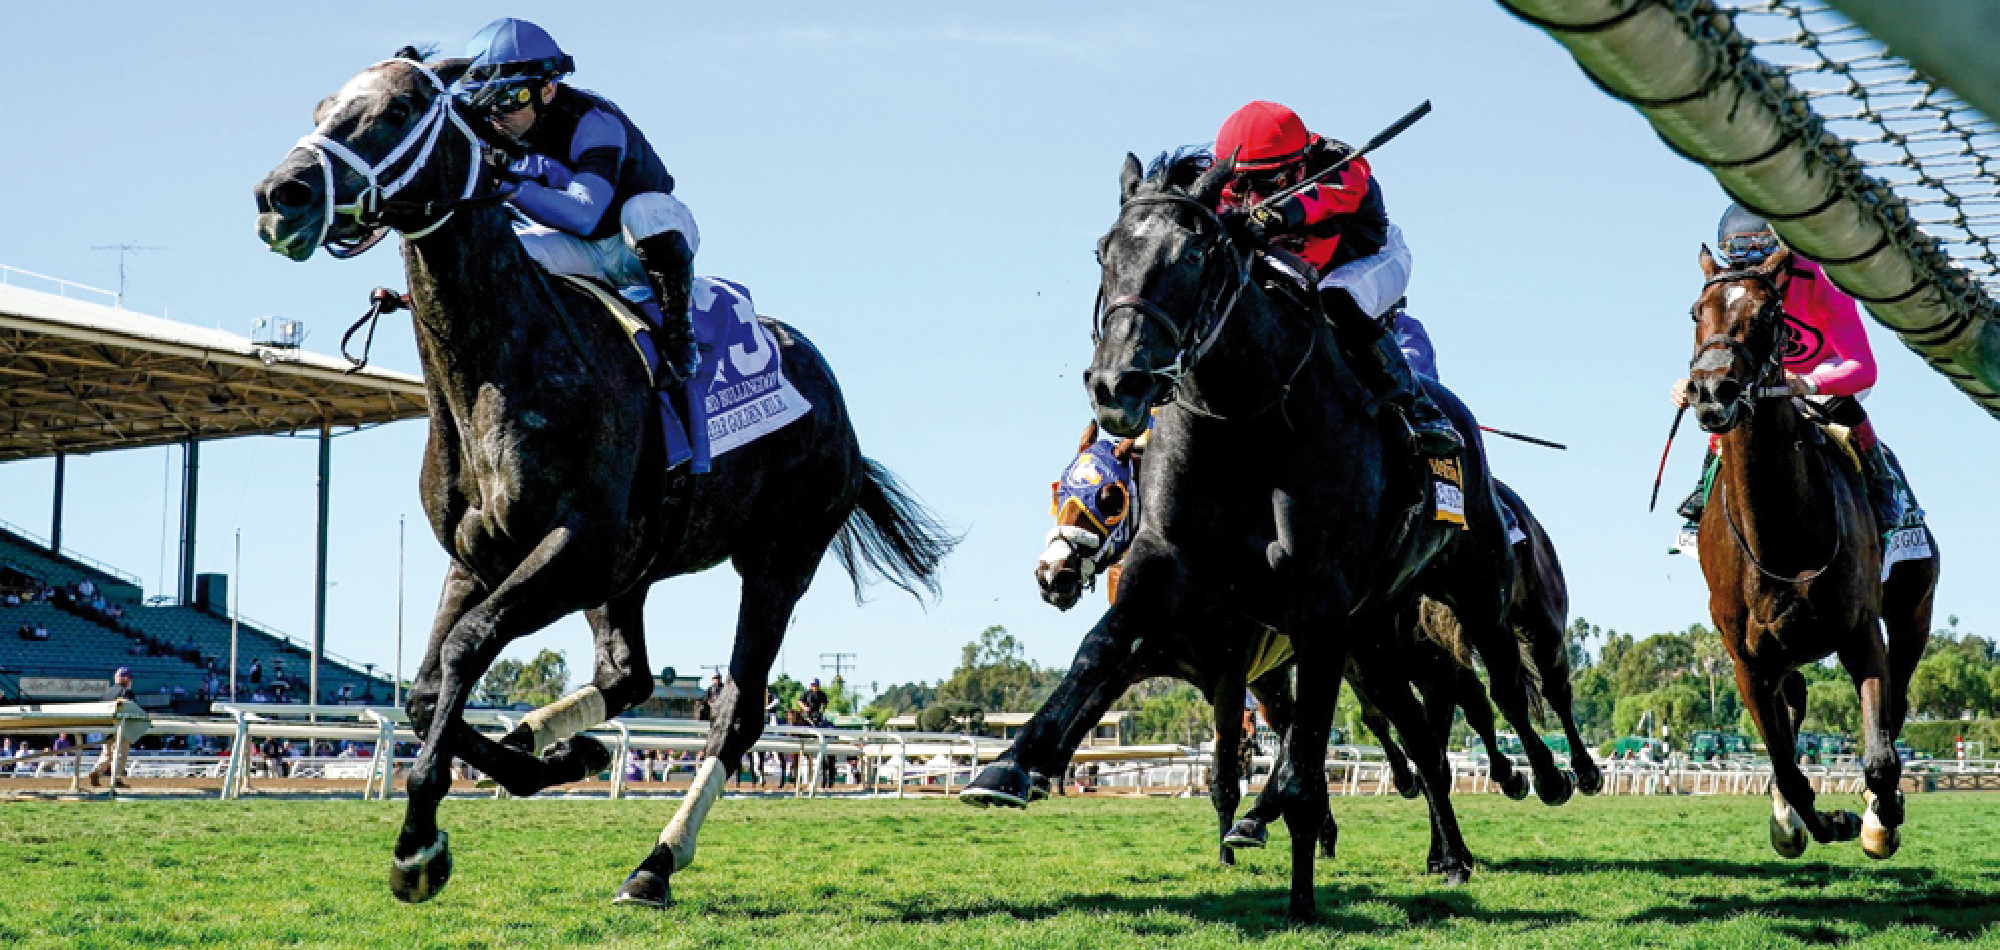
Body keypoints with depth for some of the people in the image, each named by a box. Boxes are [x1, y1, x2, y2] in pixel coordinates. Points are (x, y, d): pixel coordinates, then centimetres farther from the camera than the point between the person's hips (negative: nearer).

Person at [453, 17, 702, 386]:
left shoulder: (592, 120, -29)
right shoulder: (504, 134, -7)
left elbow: (585, 214, -42)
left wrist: (510, 187, -50)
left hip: (648, 245, -6)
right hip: (588, 252, 7)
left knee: (645, 210, -39)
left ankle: (677, 330, -26)